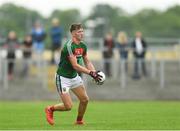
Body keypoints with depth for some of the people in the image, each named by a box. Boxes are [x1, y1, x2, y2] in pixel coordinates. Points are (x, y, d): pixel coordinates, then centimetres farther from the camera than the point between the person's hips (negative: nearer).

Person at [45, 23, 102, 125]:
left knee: (85, 99, 0)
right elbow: (75, 66, -28)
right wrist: (90, 73, -30)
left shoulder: (83, 46, 1)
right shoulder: (69, 46, -25)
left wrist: (95, 73, -14)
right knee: (68, 106, -10)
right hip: (63, 78, -8)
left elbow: (87, 62, 4)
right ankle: (50, 109, 17)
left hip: (74, 76, 8)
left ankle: (79, 120, 22)